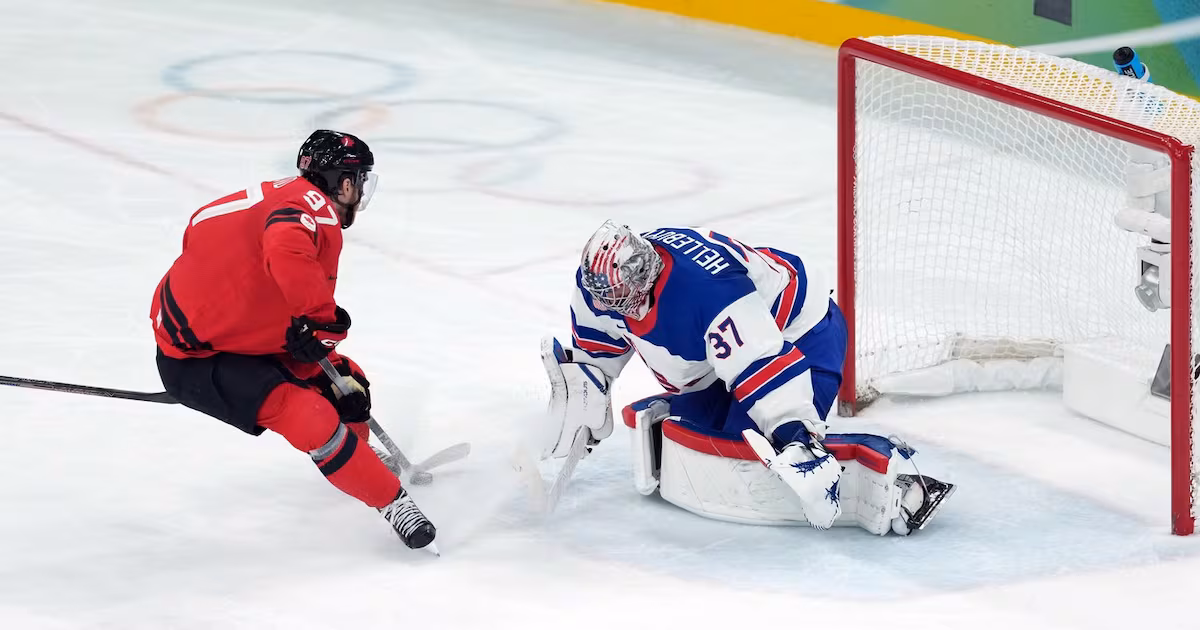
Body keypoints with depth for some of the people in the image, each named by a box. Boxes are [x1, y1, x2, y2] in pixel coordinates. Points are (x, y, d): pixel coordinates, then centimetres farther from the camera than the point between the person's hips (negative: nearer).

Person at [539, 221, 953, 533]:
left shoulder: (708, 290, -41)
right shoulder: (603, 279, -15)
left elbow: (767, 367, -44)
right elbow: (596, 346, 7)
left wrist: (795, 439, -47)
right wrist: (581, 395, 1)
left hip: (801, 334, -9)